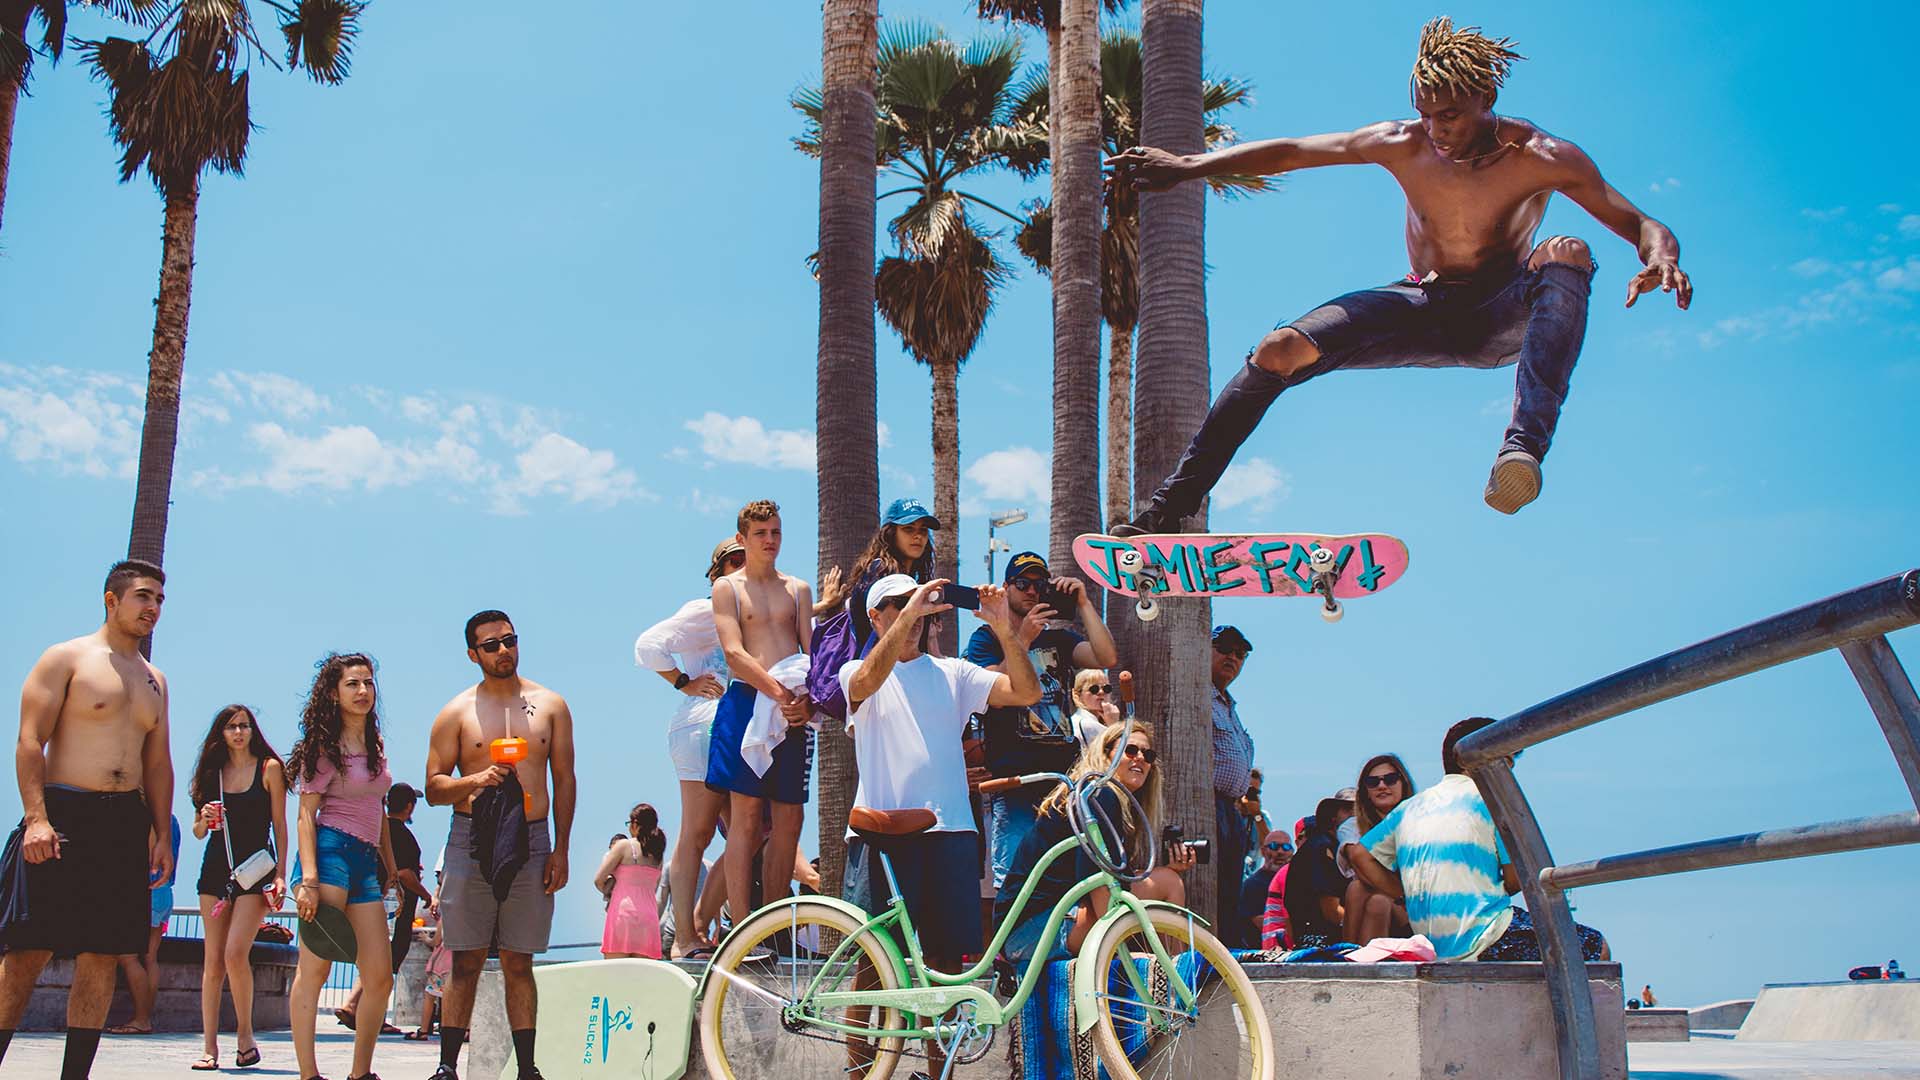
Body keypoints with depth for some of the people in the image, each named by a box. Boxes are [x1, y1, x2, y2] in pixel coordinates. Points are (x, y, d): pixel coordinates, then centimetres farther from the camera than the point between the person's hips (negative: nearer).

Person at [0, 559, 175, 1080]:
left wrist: (161, 834, 11)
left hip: (126, 824, 5)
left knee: (103, 955, 2)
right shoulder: (66, 659, 1)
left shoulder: (154, 681, 18)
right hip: (62, 816, -5)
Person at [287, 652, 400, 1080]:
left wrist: (390, 865, 25)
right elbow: (306, 815, -7)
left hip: (366, 861, 7)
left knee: (380, 977, 0)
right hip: (331, 851, -7)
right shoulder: (323, 748, 0)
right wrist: (308, 878, -18)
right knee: (315, 965, -10)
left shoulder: (375, 746, 20)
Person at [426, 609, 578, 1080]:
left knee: (519, 963, 5)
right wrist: (475, 780, -16)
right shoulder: (457, 712, 5)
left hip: (531, 841, 1)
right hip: (471, 841, -1)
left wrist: (560, 850, 3)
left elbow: (564, 780, 10)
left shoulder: (550, 705, 9)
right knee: (466, 962, -1)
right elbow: (433, 788, 4)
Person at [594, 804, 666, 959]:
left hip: (623, 913, -5)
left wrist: (608, 892, 18)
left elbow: (599, 879, -3)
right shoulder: (658, 854, 14)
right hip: (649, 915, 5)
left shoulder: (624, 845, 0)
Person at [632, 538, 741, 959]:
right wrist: (685, 683, -6)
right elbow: (649, 644, -9)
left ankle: (699, 922, 8)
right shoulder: (705, 612, 0)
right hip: (706, 725, -9)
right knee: (696, 833, -8)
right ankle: (685, 937, -6)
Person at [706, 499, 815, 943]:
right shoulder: (727, 588, 6)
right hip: (747, 702, -4)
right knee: (745, 815, -7)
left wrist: (807, 699, -10)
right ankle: (741, 928, -8)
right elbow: (735, 653, -7)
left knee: (789, 819, 3)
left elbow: (811, 651, 10)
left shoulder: (798, 589, 17)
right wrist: (779, 695, -19)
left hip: (793, 708, 4)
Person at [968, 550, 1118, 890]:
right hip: (1015, 778, -4)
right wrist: (1023, 639, -15)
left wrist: (1083, 603, -4)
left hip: (1063, 775, 4)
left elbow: (1108, 658, 0)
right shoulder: (987, 638, 9)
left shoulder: (1058, 638, 20)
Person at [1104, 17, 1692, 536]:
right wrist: (1188, 167, -8)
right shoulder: (1404, 145, -9)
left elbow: (1639, 224, -16)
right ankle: (1173, 505, -13)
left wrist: (1660, 257, -39)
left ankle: (1525, 445, -49)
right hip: (1421, 309, 2)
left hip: (1500, 319, -2)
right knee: (1281, 350, -19)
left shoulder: (1543, 158, -16)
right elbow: (1292, 152, -4)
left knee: (1567, 254, -34)